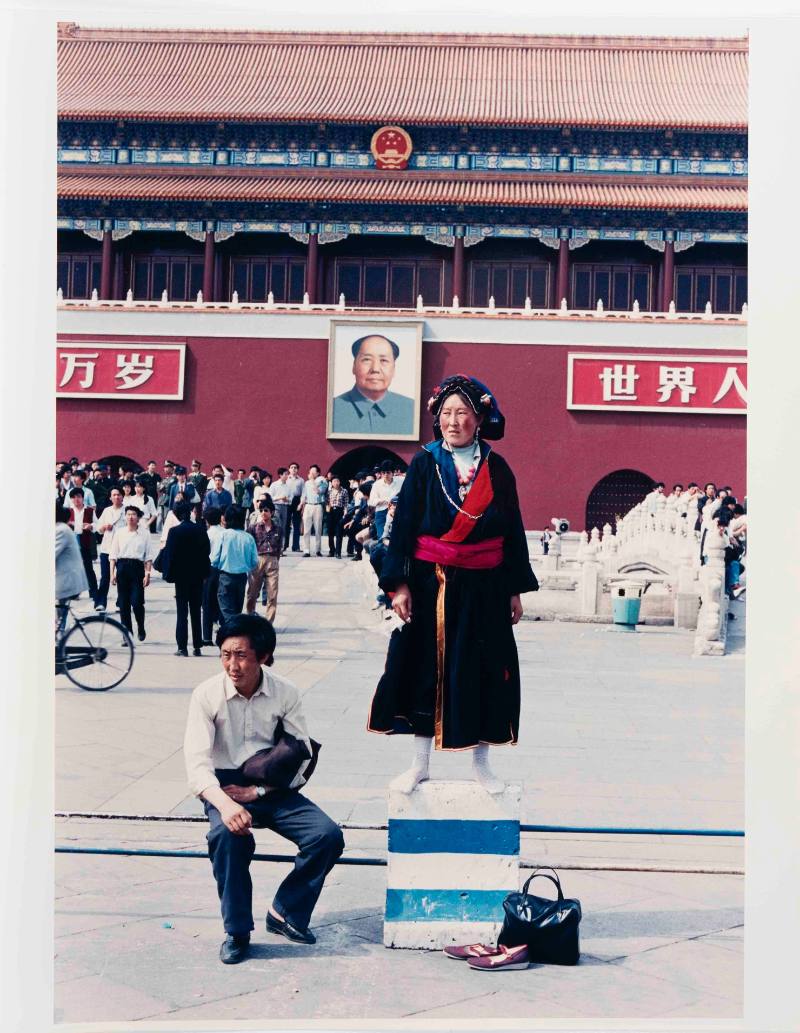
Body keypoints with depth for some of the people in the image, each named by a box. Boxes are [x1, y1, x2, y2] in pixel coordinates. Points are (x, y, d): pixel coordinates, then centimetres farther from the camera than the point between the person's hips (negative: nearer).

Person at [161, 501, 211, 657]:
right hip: (198, 576, 3)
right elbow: (207, 550, 2)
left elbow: (169, 554, -10)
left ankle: (182, 647, -1)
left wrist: (168, 574, -1)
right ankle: (197, 647, 11)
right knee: (196, 612, 10)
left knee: (182, 612, 2)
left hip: (181, 575, -3)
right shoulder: (201, 530, -3)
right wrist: (204, 572, 11)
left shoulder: (175, 531, -11)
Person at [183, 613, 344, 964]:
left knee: (328, 836, -19)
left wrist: (257, 791, -15)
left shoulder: (285, 694, -3)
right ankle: (236, 931, -15)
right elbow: (196, 763, -17)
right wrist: (225, 804, -36)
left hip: (272, 788, 2)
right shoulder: (207, 695, -9)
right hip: (225, 789, -2)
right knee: (228, 835, -35)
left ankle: (285, 912, 2)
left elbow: (302, 759, -2)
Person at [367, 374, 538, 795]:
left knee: (482, 675, 5)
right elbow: (402, 525, -3)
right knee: (424, 671, 4)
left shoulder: (498, 470, 3)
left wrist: (515, 590, 3)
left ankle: (481, 763, 19)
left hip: (482, 589, 1)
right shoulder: (424, 464, -1)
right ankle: (420, 764, 17)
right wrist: (399, 584, -10)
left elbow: (513, 532, 6)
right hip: (430, 585, -1)